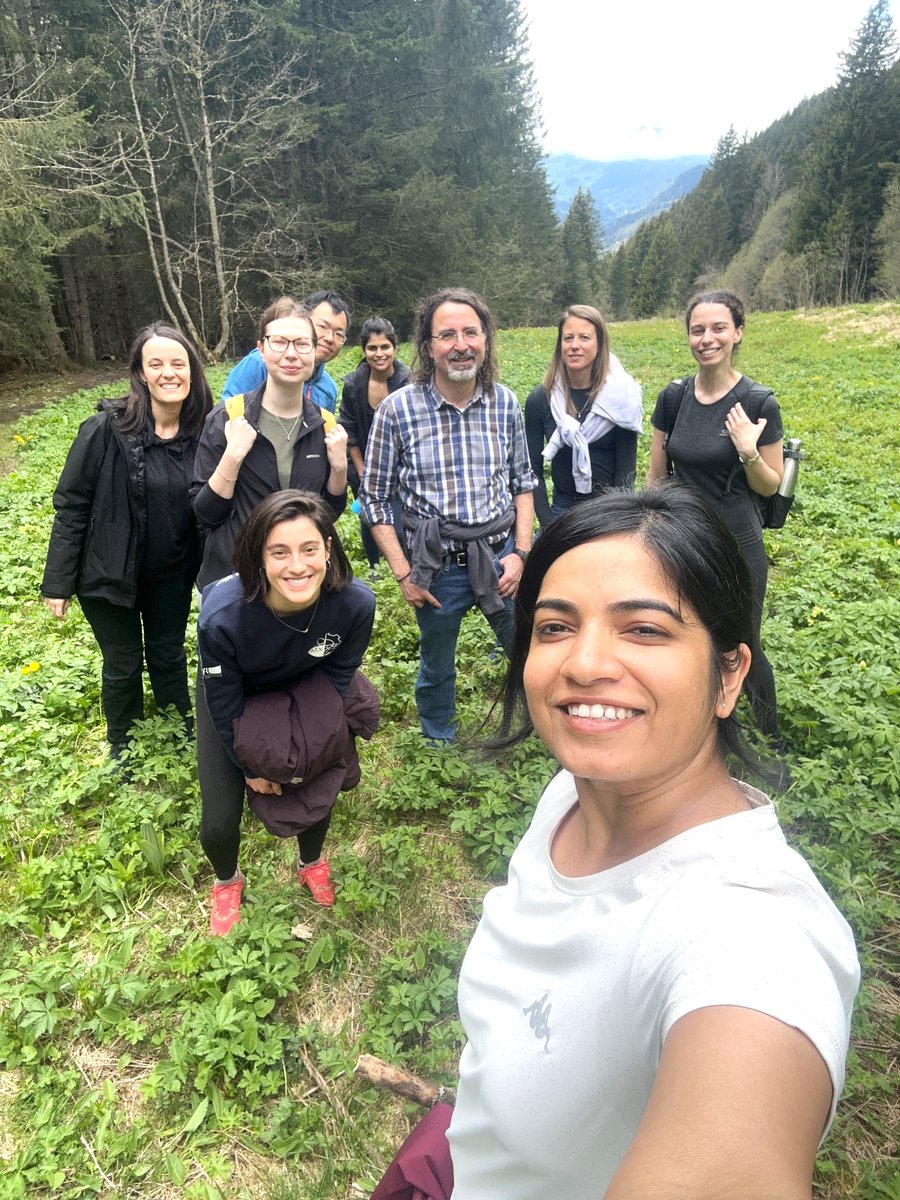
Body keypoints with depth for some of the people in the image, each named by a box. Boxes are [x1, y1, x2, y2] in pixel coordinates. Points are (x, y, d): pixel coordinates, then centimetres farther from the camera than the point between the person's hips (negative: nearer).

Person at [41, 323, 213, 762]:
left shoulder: (202, 431, -9)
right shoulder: (108, 427, -19)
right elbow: (71, 504, -14)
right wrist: (58, 582, -13)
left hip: (172, 573, 3)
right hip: (109, 573, -2)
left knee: (168, 655, 19)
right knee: (123, 664, 13)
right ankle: (123, 746, 39)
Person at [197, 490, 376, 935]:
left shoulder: (355, 603, -34)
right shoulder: (222, 615, -40)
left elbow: (335, 678, -14)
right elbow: (225, 704, -21)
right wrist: (252, 767, -8)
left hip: (303, 695, 2)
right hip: (235, 700, -2)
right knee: (220, 822, -2)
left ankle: (310, 862, 49)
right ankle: (227, 881, 37)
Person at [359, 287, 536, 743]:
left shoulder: (505, 403, -3)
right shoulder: (397, 409, -12)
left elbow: (523, 482, 7)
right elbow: (374, 497, -5)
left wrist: (520, 553, -4)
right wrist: (402, 572, -9)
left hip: (501, 556, 2)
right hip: (436, 566, -2)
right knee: (436, 669, 18)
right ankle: (439, 747, 45)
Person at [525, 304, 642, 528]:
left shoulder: (619, 398, -6)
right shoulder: (540, 401, -2)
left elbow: (626, 472, -5)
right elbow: (533, 470, 0)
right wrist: (549, 525, -9)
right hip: (562, 510, 1)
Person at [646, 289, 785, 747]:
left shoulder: (758, 404, -12)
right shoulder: (674, 397, -2)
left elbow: (770, 486, -5)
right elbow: (655, 474, 6)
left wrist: (748, 452, -24)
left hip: (736, 546, -3)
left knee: (744, 649, 10)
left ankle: (772, 741, 34)